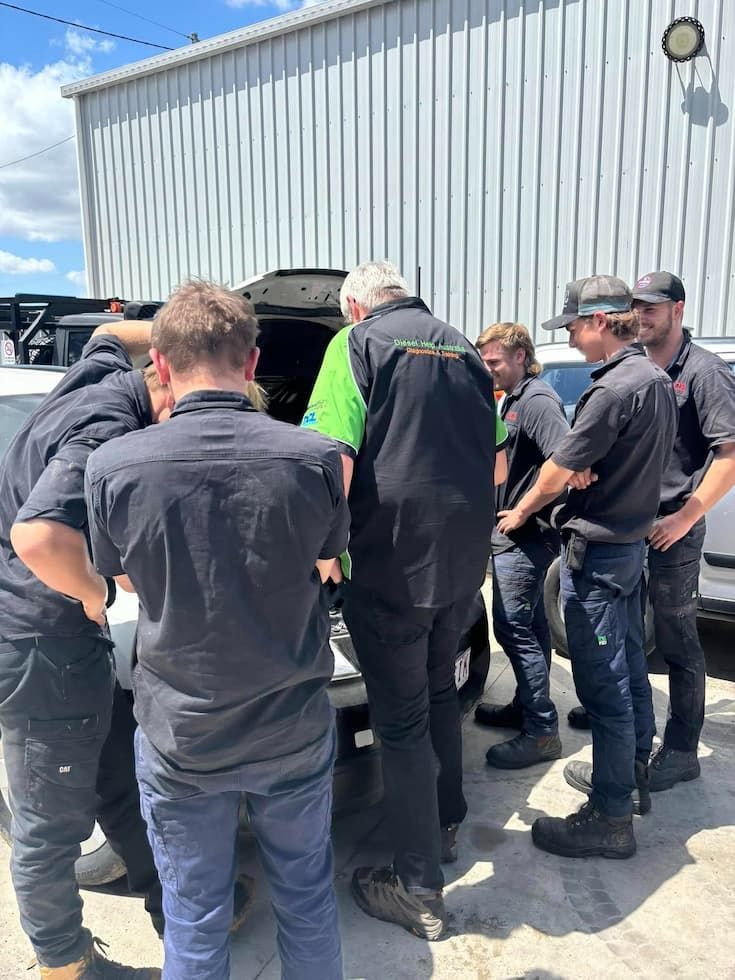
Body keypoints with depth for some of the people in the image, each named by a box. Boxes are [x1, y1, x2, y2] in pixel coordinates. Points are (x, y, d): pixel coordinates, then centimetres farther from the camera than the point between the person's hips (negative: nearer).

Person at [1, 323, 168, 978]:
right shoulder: (111, 437, -27)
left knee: (118, 786, 21)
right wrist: (95, 594, -22)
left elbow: (111, 332, 25)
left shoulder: (102, 371, 1)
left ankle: (167, 899, 39)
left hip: (58, 635, 10)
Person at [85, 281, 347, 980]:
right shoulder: (316, 459, -16)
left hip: (179, 738, 0)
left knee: (194, 920, 21)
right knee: (307, 897, 24)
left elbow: (127, 580, 1)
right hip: (294, 732, 1)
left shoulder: (114, 466, -17)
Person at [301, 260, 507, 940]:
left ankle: (419, 892, 19)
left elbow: (336, 463, -18)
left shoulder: (358, 343, -5)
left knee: (401, 719, 5)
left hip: (392, 559, -7)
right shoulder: (463, 349, 14)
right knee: (438, 689, 24)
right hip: (466, 558, 7)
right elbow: (497, 465, 17)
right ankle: (446, 825, 42)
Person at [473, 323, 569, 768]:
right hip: (520, 535, 11)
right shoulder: (516, 399, 15)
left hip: (525, 536, -10)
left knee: (514, 629, -6)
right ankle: (526, 707, 31)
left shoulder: (537, 401, -17)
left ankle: (542, 731, 3)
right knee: (530, 626, 18)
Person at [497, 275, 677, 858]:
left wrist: (520, 513, 1)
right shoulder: (658, 380, 9)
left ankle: (611, 819, 9)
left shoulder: (615, 389, -21)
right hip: (633, 538, 10)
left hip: (597, 548, -10)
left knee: (603, 683, -2)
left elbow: (561, 470, -15)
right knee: (628, 663, 23)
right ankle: (638, 762, 41)